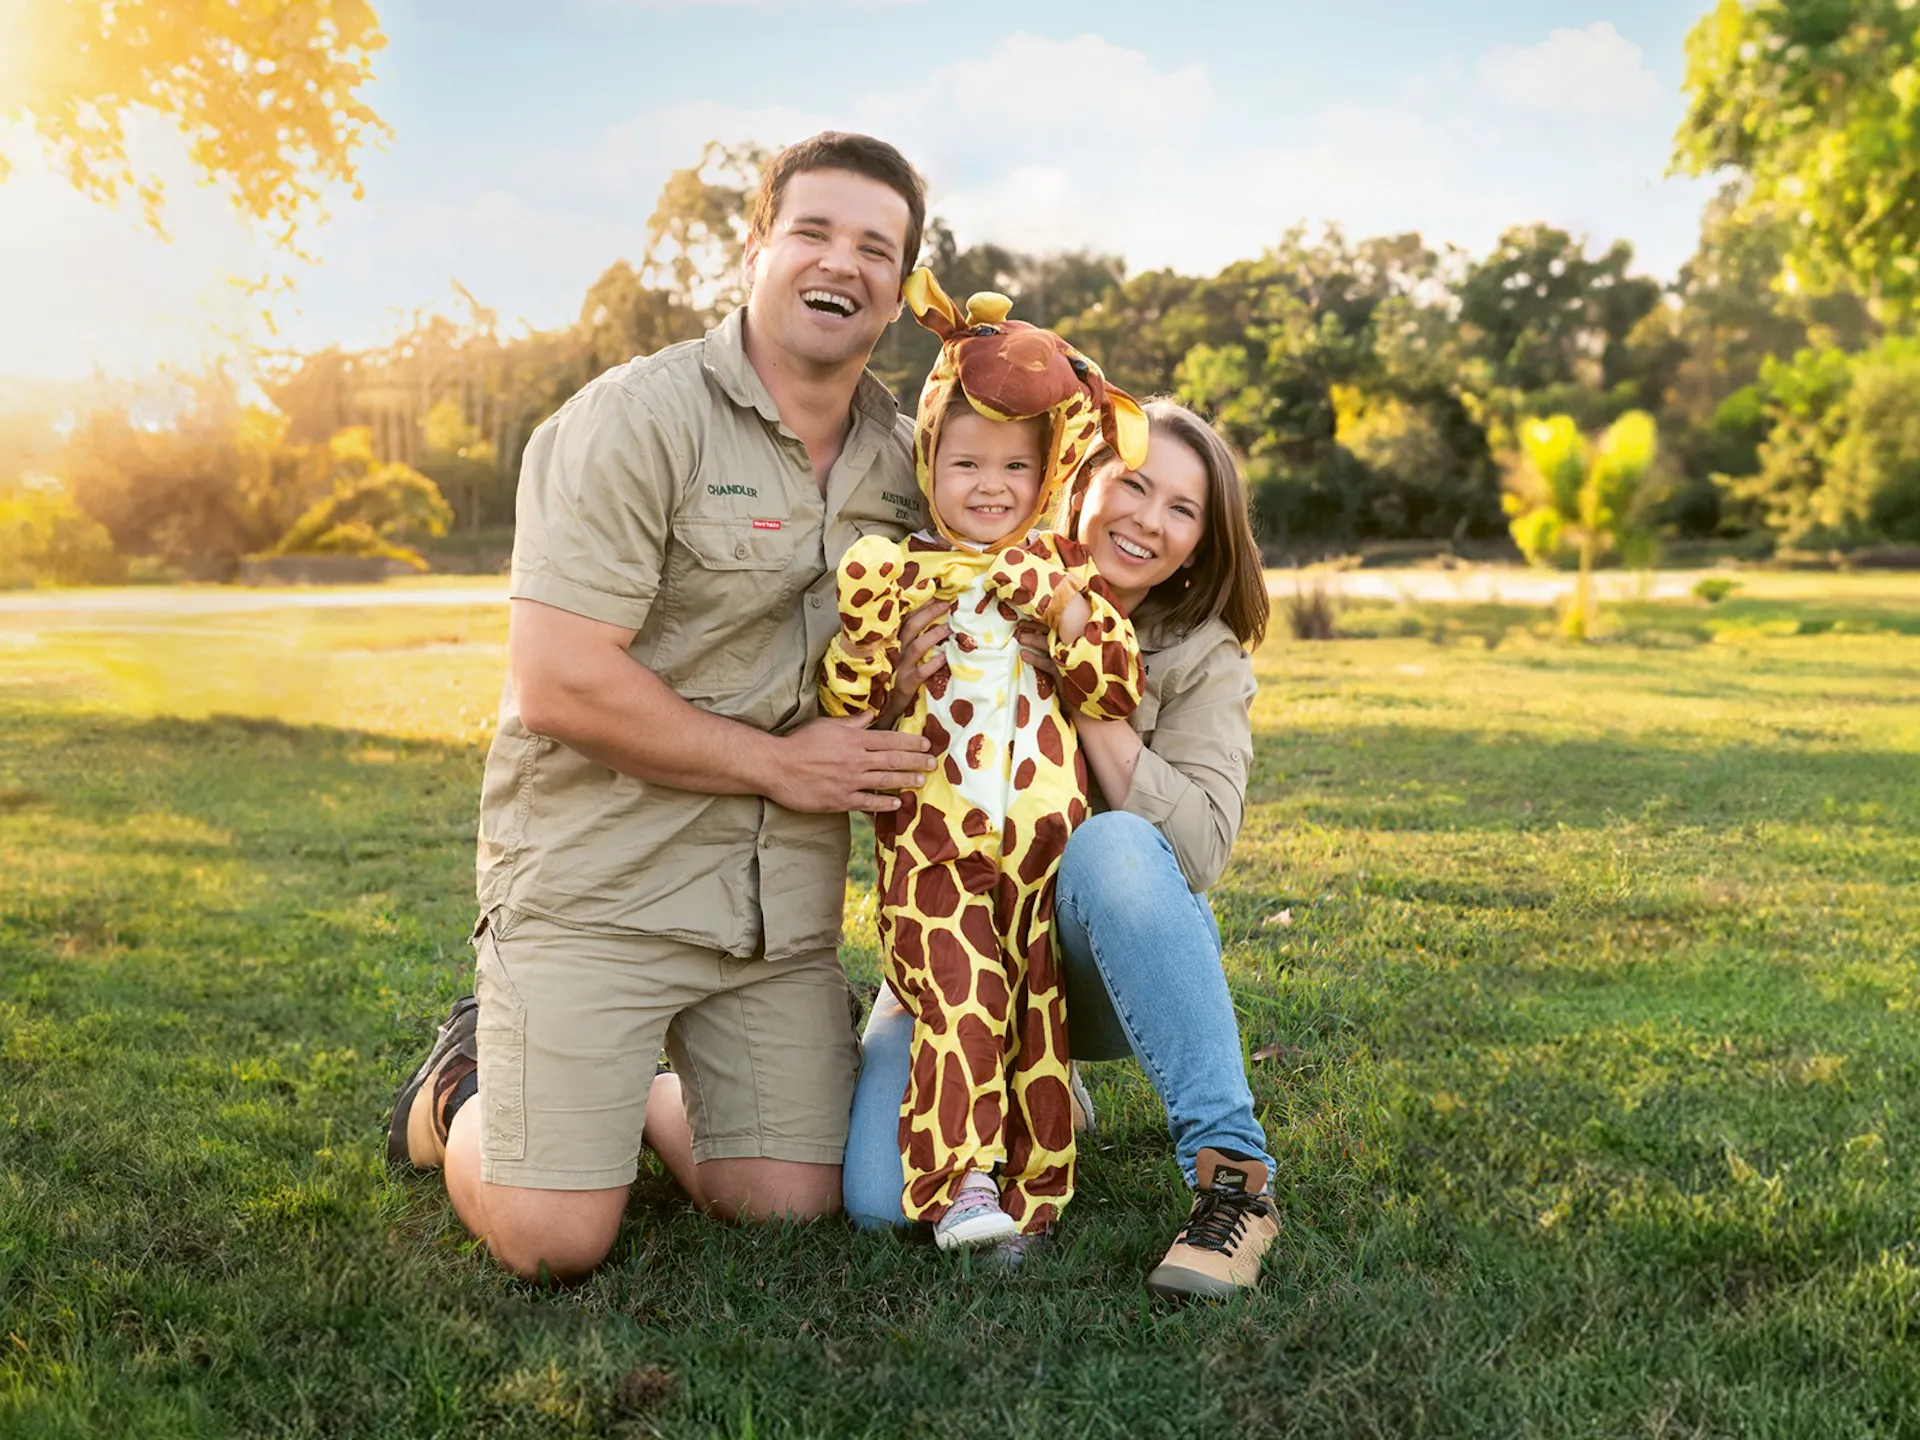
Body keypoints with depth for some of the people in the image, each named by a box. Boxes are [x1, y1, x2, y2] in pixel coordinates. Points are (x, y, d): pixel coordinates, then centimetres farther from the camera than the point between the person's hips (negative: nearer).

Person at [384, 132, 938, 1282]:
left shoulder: (905, 457, 9)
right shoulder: (637, 419, -12)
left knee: (788, 1206, 3)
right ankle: (470, 1083, 25)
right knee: (553, 1239, -8)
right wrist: (780, 763, -13)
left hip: (785, 895, 6)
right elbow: (559, 685, -18)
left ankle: (644, 1092, 32)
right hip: (598, 875, -5)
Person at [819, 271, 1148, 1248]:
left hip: (1045, 845, 3)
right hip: (933, 848, -2)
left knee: (1044, 1016, 5)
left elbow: (1119, 697, 1)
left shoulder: (1060, 574, 10)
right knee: (959, 1008, -11)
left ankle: (1033, 1187, 16)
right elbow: (845, 709, -4)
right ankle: (956, 1186, -1)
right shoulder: (896, 573, 3)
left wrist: (1069, 609, -12)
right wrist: (868, 622, -20)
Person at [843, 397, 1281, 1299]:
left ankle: (1232, 1174, -26)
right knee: (883, 1199, -22)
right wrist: (896, 695, -22)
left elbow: (1199, 850, -17)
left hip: (1115, 964, -1)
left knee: (1113, 847, -36)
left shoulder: (1202, 657, -3)